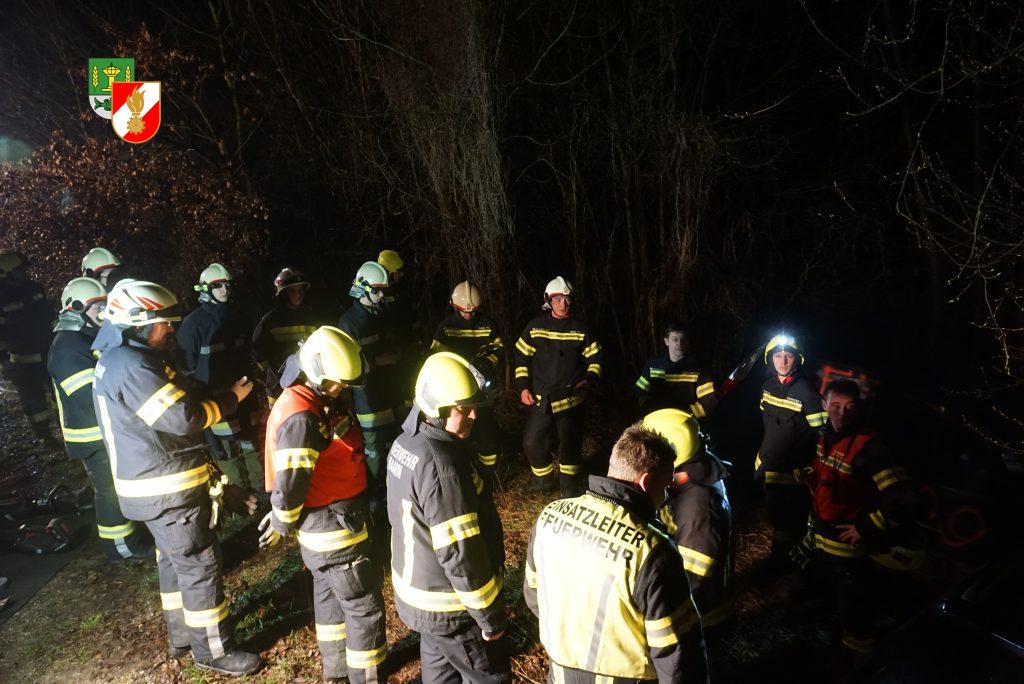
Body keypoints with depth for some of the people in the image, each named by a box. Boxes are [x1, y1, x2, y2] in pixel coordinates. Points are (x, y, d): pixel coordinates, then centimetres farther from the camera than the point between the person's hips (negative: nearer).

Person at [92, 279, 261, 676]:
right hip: (168, 489, -10)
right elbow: (184, 418, -26)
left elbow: (176, 404, 14)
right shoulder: (133, 366, -24)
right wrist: (231, 399, -14)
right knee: (200, 565, 1)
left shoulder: (115, 360, 10)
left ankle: (182, 633, 39)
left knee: (175, 559, 22)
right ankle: (213, 651, 15)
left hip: (154, 484, 10)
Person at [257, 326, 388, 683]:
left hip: (326, 521, 10)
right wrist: (282, 525, -10)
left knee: (331, 595, 26)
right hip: (334, 526, -10)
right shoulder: (302, 418, -27)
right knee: (365, 607, 4)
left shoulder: (322, 402, 4)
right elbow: (289, 485, -27)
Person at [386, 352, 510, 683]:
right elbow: (460, 555, -28)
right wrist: (490, 618, -16)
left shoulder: (405, 443, -2)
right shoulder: (442, 467, -32)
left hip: (416, 589, 9)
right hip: (451, 608, -9)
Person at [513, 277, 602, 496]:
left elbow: (594, 358, 7)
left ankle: (569, 485, 26)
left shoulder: (580, 328, 1)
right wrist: (523, 387, 1)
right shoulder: (535, 327, 2)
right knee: (532, 443, 5)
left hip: (571, 398, -1)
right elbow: (521, 357, 8)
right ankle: (543, 479, 31)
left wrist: (589, 380, -11)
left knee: (570, 445, 4)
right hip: (540, 399, 2)